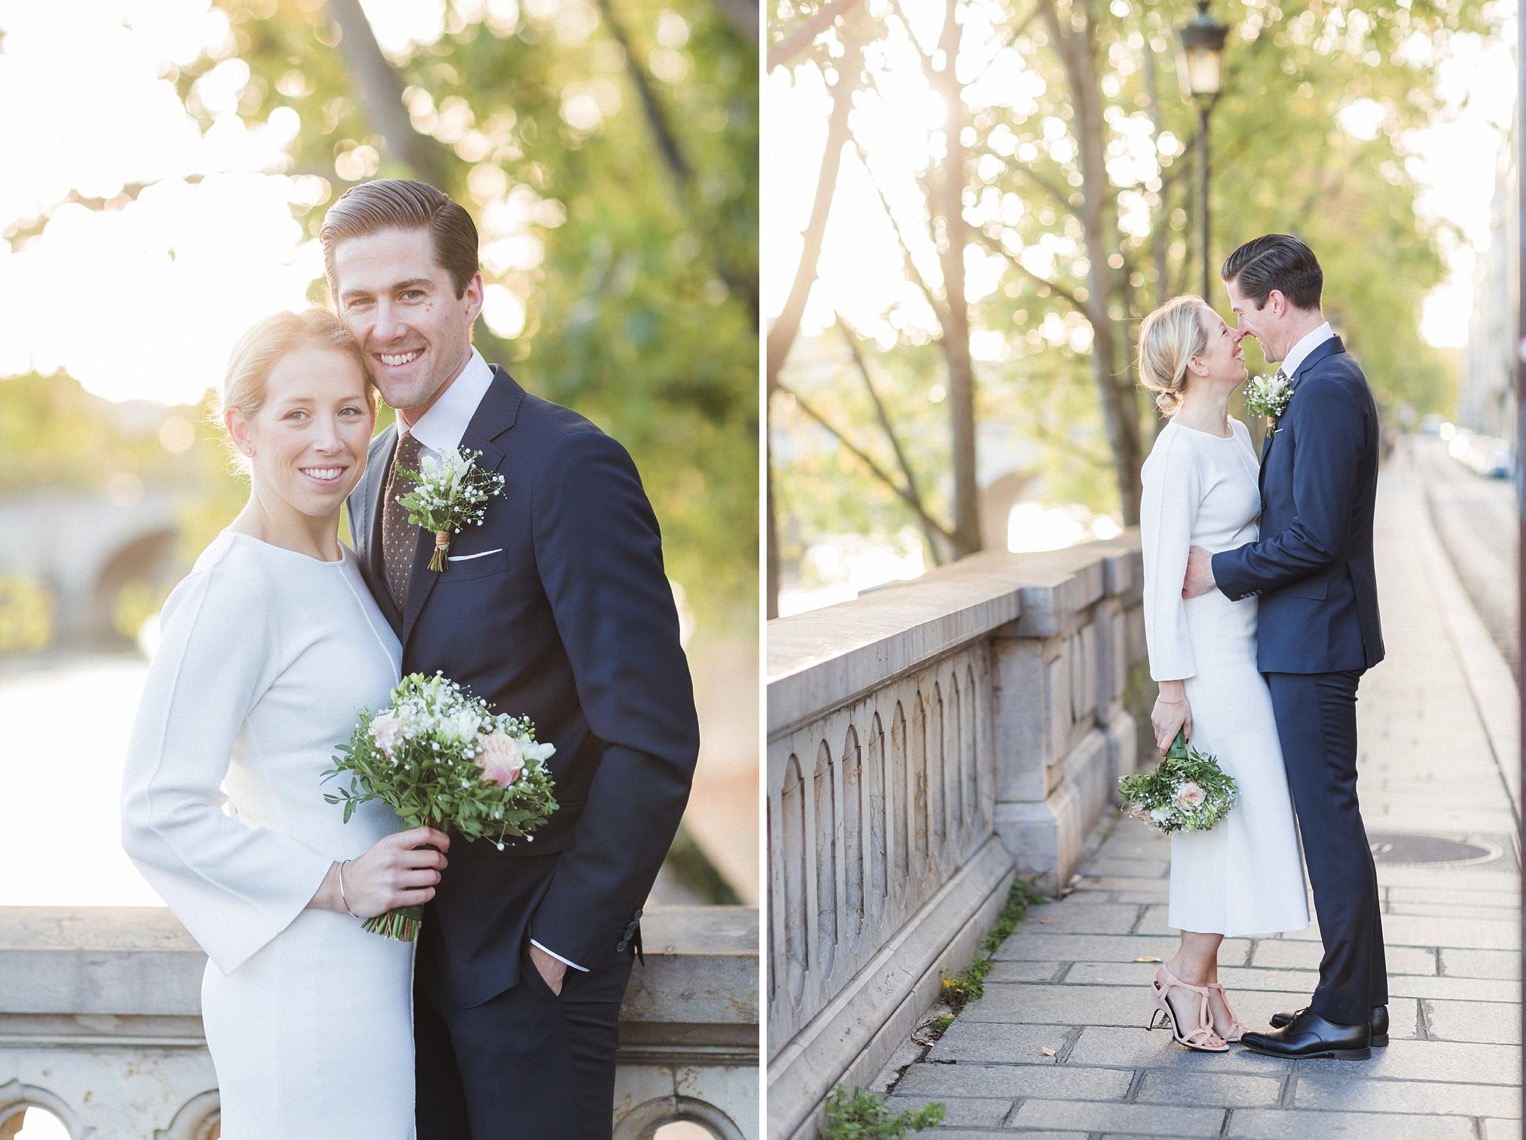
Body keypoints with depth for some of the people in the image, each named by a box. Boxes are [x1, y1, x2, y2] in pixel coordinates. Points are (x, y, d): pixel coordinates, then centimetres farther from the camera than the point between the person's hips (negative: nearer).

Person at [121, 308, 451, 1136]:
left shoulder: (345, 571, 11)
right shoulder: (235, 587, -15)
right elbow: (158, 815, -18)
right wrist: (335, 883, -18)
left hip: (376, 970, 8)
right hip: (305, 985, -8)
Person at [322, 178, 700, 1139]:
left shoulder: (568, 465, -18)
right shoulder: (373, 477, 7)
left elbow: (653, 739, -21)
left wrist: (567, 934, -17)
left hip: (529, 952, -7)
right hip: (414, 936, 7)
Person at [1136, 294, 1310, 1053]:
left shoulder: (1239, 436, 11)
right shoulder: (1179, 454, -16)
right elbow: (1163, 577, -17)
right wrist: (1171, 689, -18)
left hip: (1247, 645, 9)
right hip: (1209, 654, -9)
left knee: (1229, 817, 11)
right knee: (1236, 813, -4)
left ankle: (1199, 978, 19)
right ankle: (1188, 978, 8)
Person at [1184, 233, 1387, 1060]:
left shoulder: (1326, 389, -19)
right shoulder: (1322, 379, 14)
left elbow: (1314, 535, -23)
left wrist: (1220, 572, -14)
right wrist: (1233, 562, 13)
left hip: (1313, 641, -10)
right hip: (1309, 636, 10)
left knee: (1329, 819, -4)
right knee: (1330, 817, 14)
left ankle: (1343, 1016, 4)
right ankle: (1358, 999, 22)